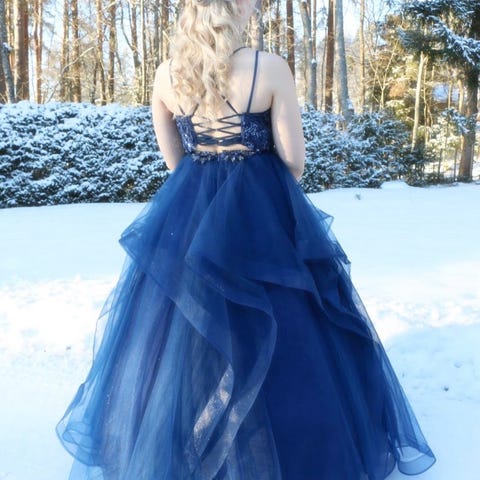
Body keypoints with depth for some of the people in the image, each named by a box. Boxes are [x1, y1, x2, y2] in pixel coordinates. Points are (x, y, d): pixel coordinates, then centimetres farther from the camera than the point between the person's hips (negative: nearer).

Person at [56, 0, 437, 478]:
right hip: (263, 212, -4)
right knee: (282, 330, 11)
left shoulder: (166, 74, -2)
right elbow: (293, 159, -8)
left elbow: (174, 160, 8)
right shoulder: (269, 68, -15)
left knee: (180, 331, 18)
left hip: (188, 217, 4)